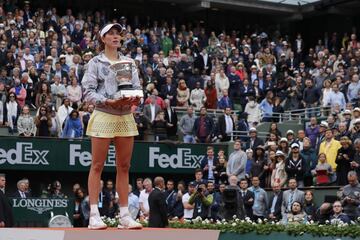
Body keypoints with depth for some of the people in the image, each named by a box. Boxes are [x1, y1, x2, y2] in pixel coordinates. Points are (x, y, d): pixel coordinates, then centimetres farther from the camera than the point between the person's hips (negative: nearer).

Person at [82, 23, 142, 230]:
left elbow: (137, 87, 10)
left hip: (126, 117, 4)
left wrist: (135, 99, -12)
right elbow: (88, 92, -5)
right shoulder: (96, 62, 2)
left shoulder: (129, 62, 14)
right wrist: (108, 101, -19)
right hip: (103, 116, -4)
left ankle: (125, 216, 10)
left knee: (124, 167, 6)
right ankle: (94, 215, -2)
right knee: (97, 166, -3)